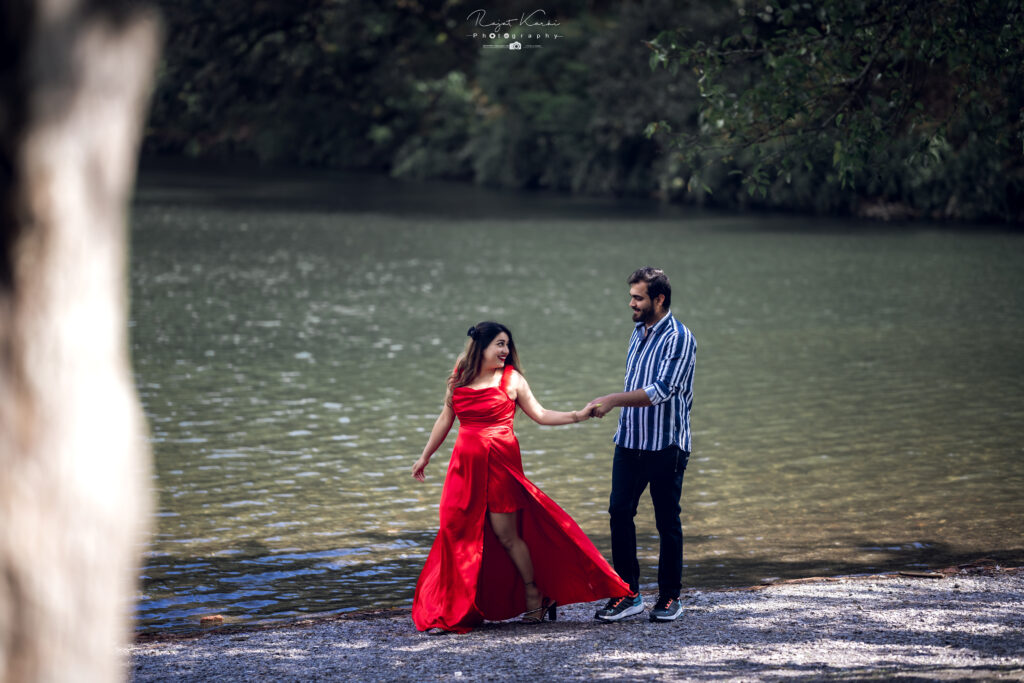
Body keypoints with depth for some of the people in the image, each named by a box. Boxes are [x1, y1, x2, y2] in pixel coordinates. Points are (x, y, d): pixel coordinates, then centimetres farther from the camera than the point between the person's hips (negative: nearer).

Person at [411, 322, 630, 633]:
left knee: (506, 533, -4)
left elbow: (540, 414, 3)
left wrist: (577, 416, -9)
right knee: (458, 532, 0)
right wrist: (425, 456, 24)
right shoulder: (459, 378, 9)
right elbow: (445, 419, 19)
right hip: (466, 464, 3)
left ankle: (534, 594, 12)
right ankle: (454, 607, 7)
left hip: (501, 462, -3)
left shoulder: (511, 379, 2)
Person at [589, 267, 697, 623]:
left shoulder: (679, 339, -13)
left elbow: (661, 391, -22)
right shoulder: (639, 331, 13)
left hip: (666, 445, -7)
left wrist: (613, 400, -26)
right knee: (619, 512, 0)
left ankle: (670, 597, 12)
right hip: (630, 442, 7)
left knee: (667, 521, 2)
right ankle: (628, 594, 7)